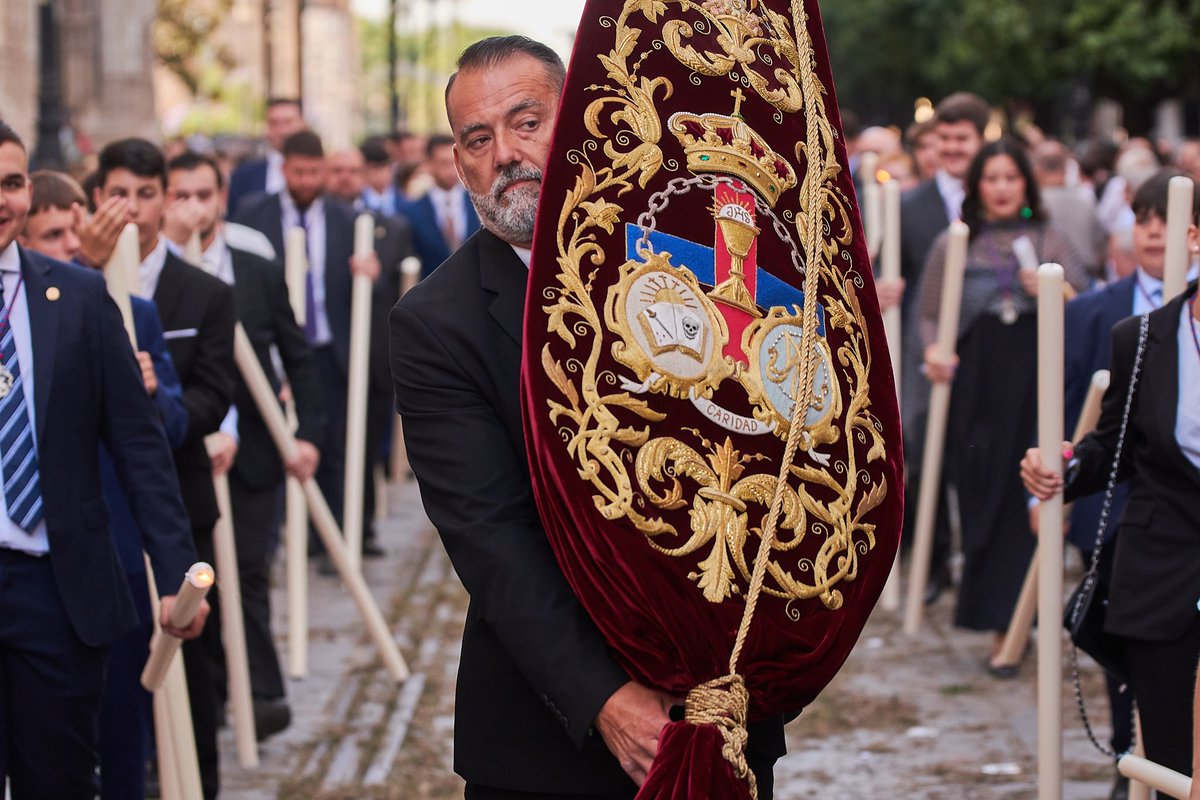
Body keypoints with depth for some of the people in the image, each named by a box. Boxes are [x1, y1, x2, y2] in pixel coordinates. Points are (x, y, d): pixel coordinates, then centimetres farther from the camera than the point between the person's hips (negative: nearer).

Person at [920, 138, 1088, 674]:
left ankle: (1004, 627, -2)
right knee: (981, 501, -2)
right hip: (975, 383, 1)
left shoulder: (1050, 241, 9)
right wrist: (933, 350, -6)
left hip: (1036, 381, -1)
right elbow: (929, 313, 12)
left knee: (1022, 502, -5)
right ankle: (1004, 617, 13)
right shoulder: (952, 245, 10)